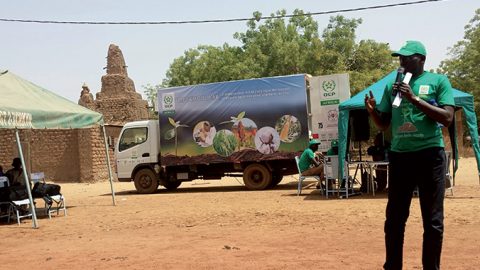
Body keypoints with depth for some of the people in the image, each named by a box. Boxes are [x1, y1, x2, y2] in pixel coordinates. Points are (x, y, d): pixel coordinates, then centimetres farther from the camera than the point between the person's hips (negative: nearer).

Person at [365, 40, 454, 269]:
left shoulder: (438, 81, 1)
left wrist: (414, 98, -16)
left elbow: (447, 118, -10)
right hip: (399, 155, 4)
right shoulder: (392, 86, 12)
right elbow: (383, 125, 15)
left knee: (433, 220, 3)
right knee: (394, 218, 8)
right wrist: (372, 110, -6)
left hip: (430, 155, -3)